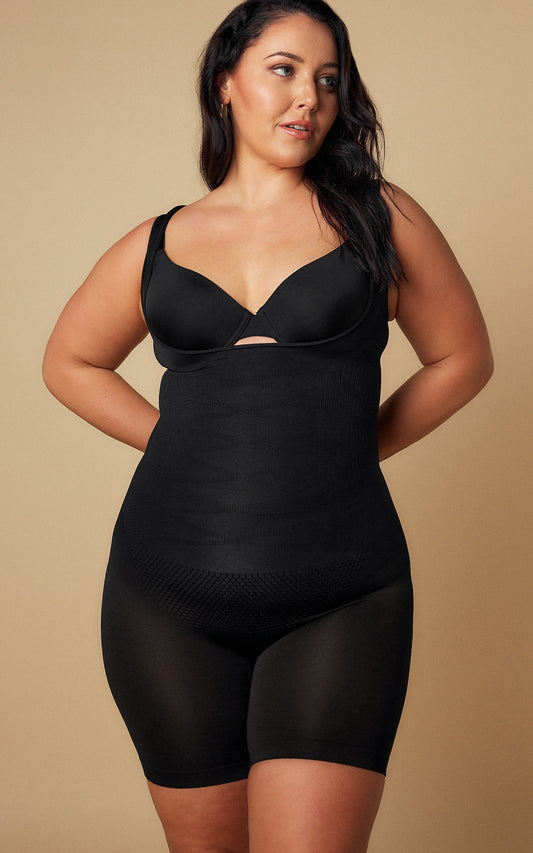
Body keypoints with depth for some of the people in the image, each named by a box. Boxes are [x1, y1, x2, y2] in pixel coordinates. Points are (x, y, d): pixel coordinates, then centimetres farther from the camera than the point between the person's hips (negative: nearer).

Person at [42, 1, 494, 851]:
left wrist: (354, 445, 8)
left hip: (341, 597, -2)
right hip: (169, 596, 2)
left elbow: (462, 356, 15)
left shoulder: (379, 217, 5)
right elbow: (71, 361, 24)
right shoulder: (157, 244, 9)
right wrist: (174, 437, 12)